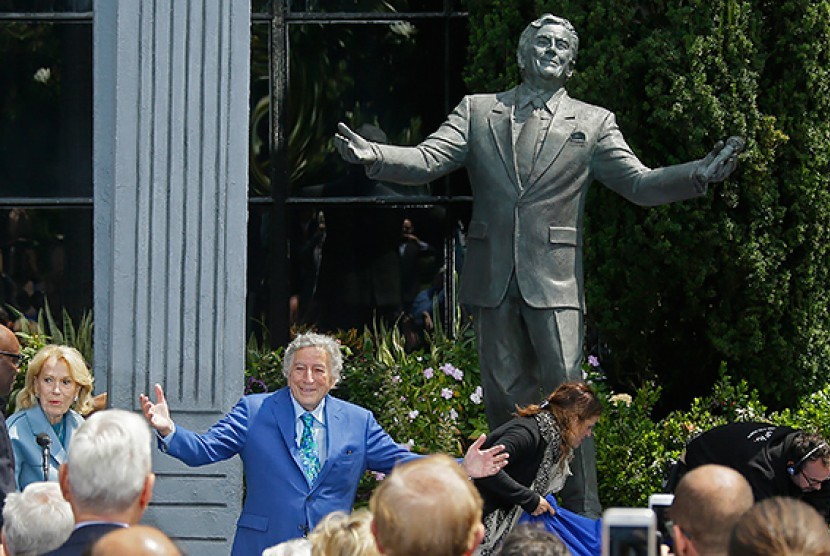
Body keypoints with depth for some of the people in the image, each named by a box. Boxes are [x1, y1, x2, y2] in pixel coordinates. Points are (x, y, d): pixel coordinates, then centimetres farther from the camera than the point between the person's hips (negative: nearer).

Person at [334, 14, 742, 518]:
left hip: (555, 281, -2)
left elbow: (640, 184, 2)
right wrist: (374, 156, -19)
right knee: (506, 399, 6)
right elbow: (426, 161, 1)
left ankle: (584, 515, -8)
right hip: (493, 280, 2)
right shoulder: (477, 112, 12)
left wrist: (702, 174, -16)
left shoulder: (593, 123, 9)